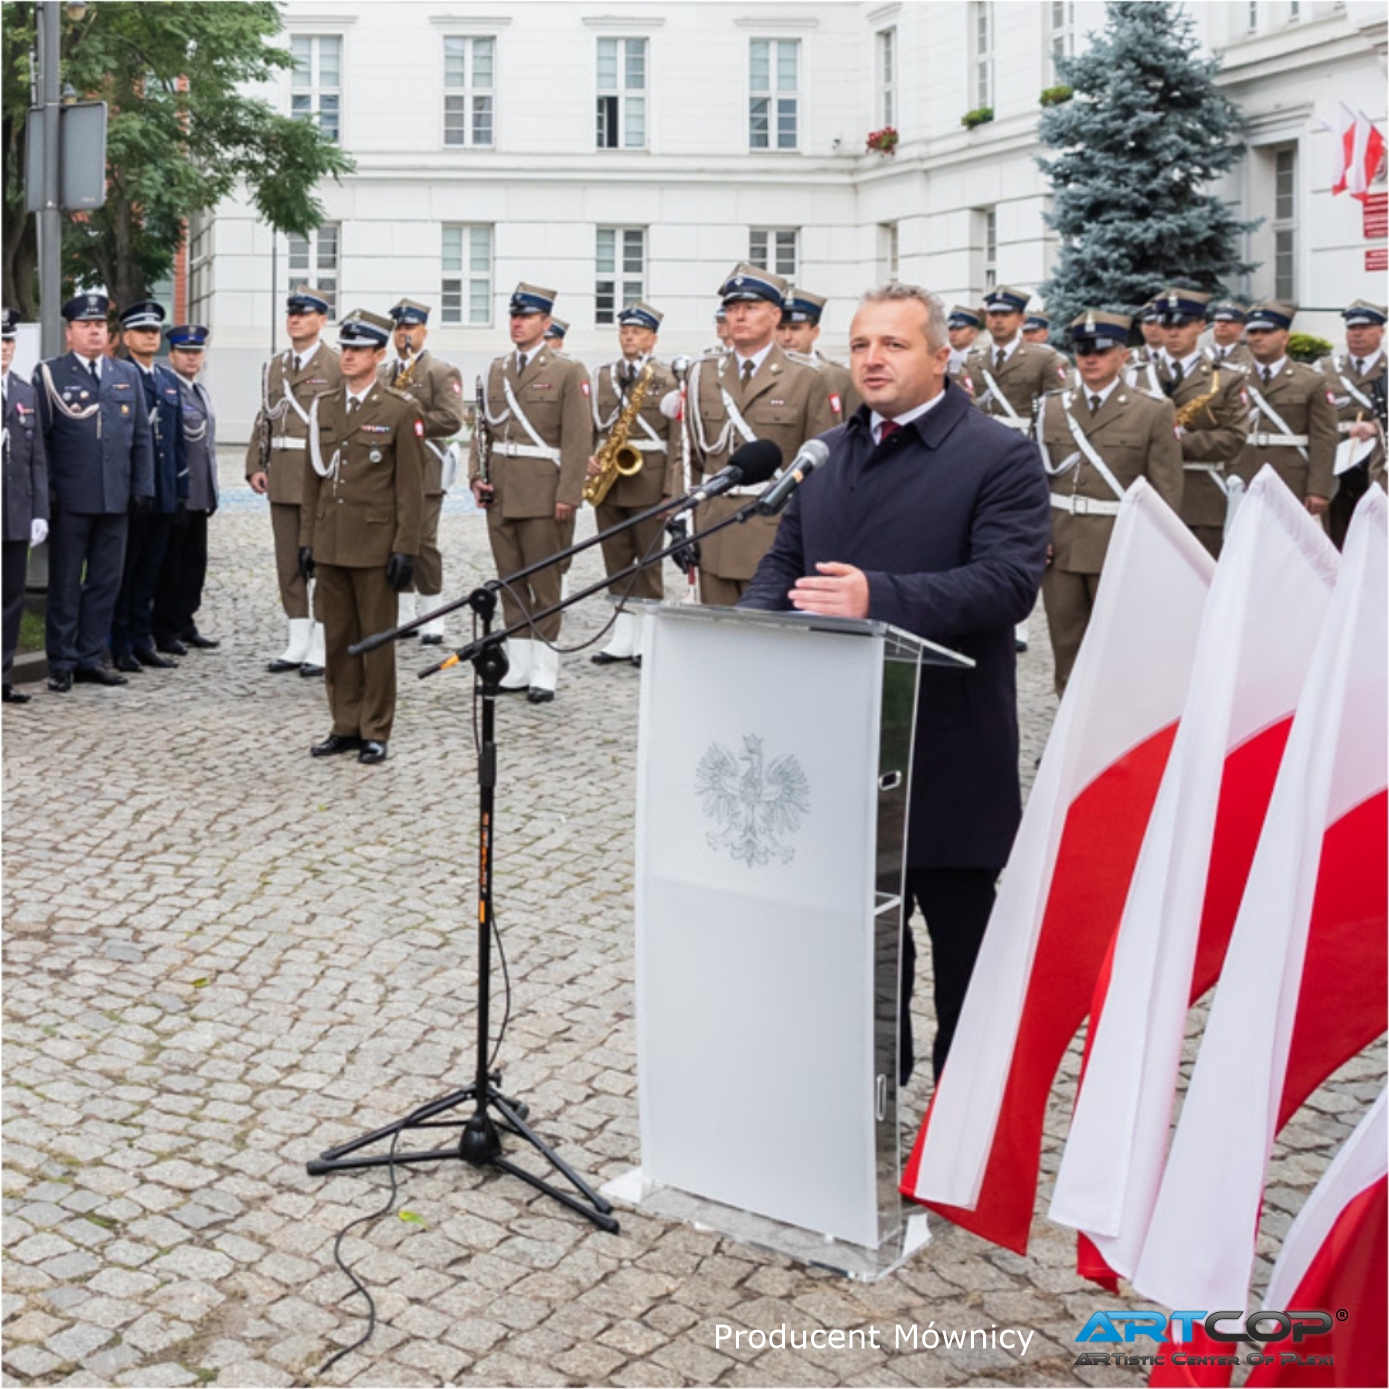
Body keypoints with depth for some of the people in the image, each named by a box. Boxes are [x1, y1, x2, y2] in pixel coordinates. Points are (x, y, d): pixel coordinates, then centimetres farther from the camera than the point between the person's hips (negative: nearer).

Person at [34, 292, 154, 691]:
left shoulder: (128, 375, 13)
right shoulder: (49, 375, 2)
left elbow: (142, 436, 13)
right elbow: (39, 438, -1)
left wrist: (143, 488, 5)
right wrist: (45, 491, -8)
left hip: (117, 500, 4)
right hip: (70, 501, -4)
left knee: (105, 583, 7)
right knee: (65, 586, 3)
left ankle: (90, 658, 16)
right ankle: (61, 663, 10)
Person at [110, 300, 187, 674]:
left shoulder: (169, 380, 16)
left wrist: (182, 488, 13)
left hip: (164, 492, 6)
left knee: (149, 571, 10)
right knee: (123, 571, 1)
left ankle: (142, 641, 17)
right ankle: (120, 646, 6)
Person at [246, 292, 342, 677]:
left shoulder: (336, 366, -3)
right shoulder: (273, 367, 15)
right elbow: (264, 419, 17)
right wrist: (255, 466, 6)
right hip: (282, 479, 6)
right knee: (288, 561, 8)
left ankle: (322, 646, 6)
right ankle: (298, 643, 16)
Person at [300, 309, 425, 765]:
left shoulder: (400, 410, -5)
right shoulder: (323, 407, 11)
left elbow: (410, 486, -7)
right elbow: (313, 478, 14)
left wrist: (405, 549, -11)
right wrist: (306, 538, 9)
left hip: (376, 545, -5)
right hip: (330, 544, 5)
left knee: (377, 639, 3)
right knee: (337, 638, 9)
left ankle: (375, 731, 11)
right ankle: (345, 726, 19)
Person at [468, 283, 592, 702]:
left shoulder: (567, 371, -2)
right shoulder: (496, 368, 15)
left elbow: (578, 439, -8)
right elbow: (482, 427, 16)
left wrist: (568, 495, -14)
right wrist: (476, 475, 3)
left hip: (542, 494, -6)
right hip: (500, 492, 6)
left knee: (544, 585, -1)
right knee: (510, 582, 9)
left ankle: (544, 671, 5)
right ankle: (519, 666, 17)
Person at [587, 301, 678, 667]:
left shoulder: (666, 379, -1)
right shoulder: (602, 376, 13)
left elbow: (677, 439, -5)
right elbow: (589, 427, 16)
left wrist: (671, 491, -11)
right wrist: (588, 458, -4)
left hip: (648, 482, -5)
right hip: (608, 482, 5)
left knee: (648, 562, 2)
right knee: (616, 562, 8)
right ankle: (622, 639, 15)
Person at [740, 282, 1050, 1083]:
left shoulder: (1001, 456, -8)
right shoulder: (827, 454, 15)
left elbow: (1009, 581, -20)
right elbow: (785, 560, 16)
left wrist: (879, 598, -32)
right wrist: (757, 620, -7)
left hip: (946, 749, -6)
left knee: (959, 918, 8)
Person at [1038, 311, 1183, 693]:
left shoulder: (1153, 412, -1)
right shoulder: (1053, 407, 10)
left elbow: (1166, 493, -3)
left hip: (1121, 551, -3)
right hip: (1060, 547, 3)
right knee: (1066, 643, 9)